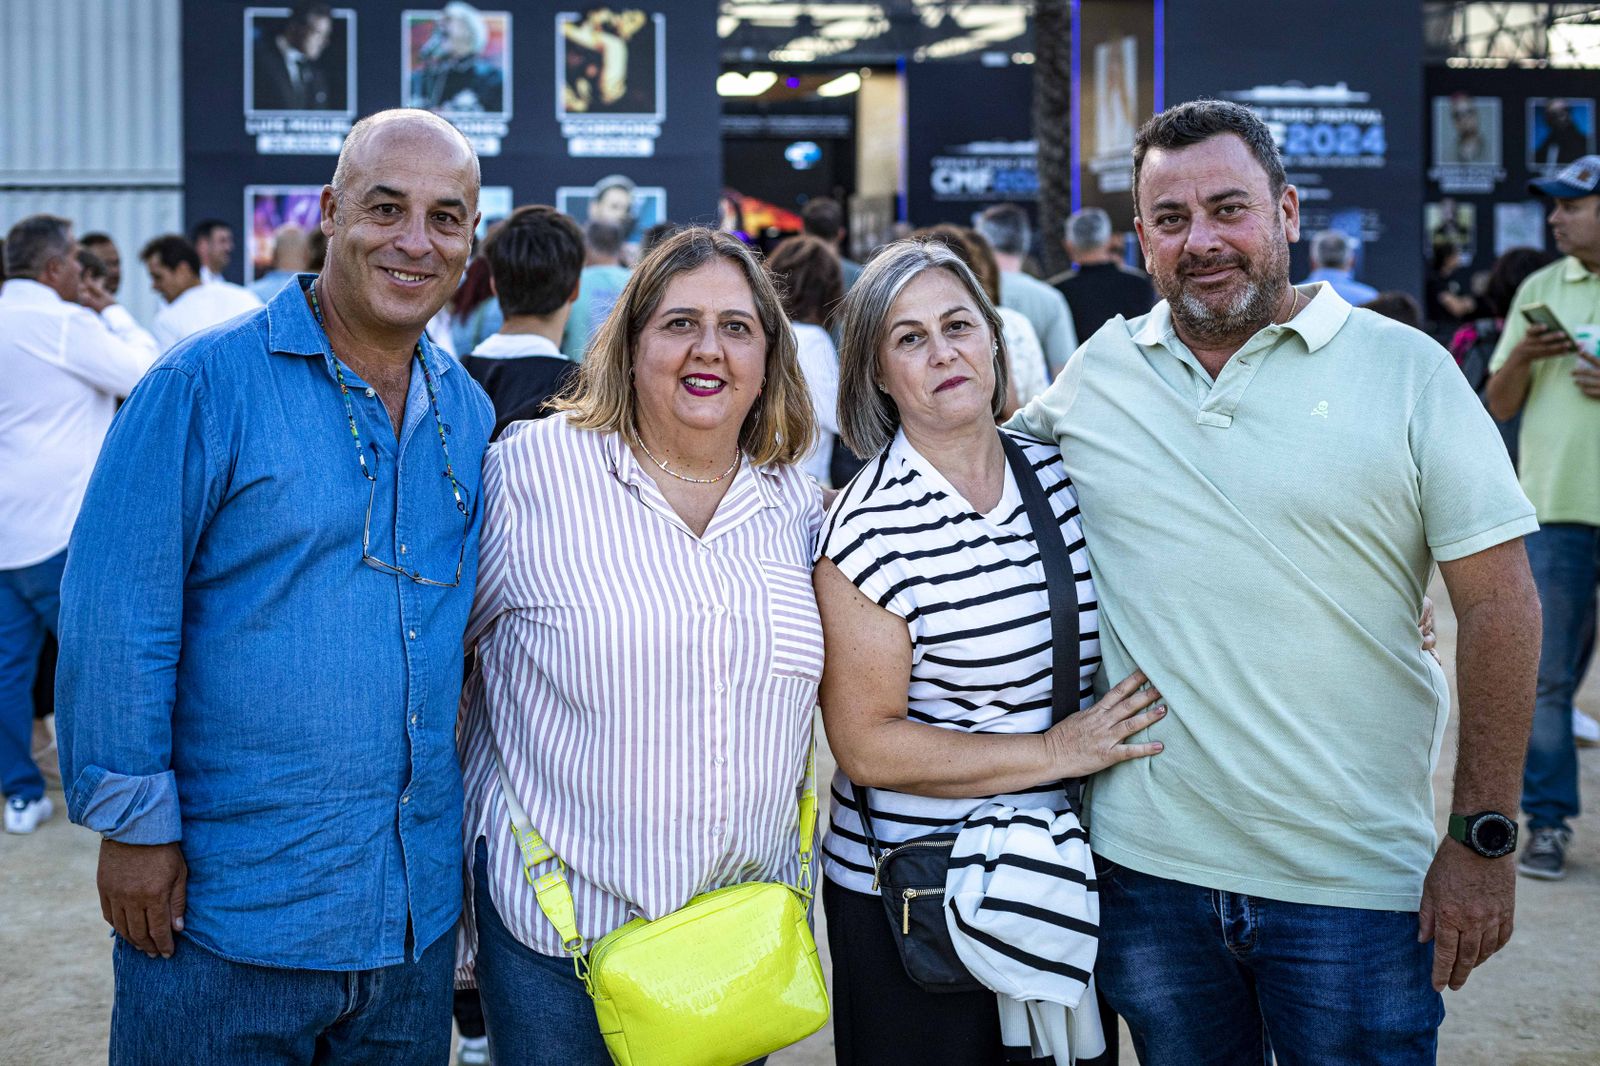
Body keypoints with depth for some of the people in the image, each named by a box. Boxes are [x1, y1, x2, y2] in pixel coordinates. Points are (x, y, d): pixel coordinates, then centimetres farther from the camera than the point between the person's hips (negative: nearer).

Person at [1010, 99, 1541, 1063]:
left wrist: (1485, 837, -7)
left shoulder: (1406, 370, -4)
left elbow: (1499, 603, -5)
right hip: (1146, 870, 3)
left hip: (1354, 879, -3)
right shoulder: (1097, 371, 5)